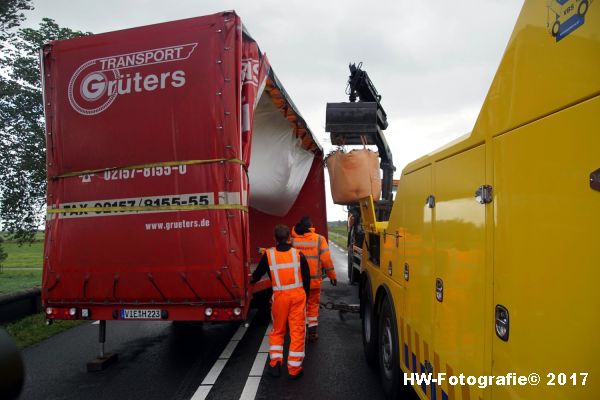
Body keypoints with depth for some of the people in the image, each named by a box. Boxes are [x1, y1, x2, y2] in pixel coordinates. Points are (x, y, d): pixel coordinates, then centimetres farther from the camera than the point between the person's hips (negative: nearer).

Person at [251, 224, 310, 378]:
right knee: (297, 332, 6)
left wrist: (252, 279, 32)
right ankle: (294, 368, 12)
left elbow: (257, 274, 9)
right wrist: (305, 296, 17)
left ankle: (275, 363, 13)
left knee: (277, 331, 18)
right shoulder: (298, 254, -3)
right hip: (298, 295, 0)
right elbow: (307, 279, 3)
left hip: (279, 296, 1)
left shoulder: (268, 255, -4)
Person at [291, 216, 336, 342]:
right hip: (314, 280, -1)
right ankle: (312, 333, 18)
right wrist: (332, 276, 4)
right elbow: (326, 260, -7)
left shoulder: (292, 240, -5)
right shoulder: (319, 239, -6)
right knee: (313, 306, 15)